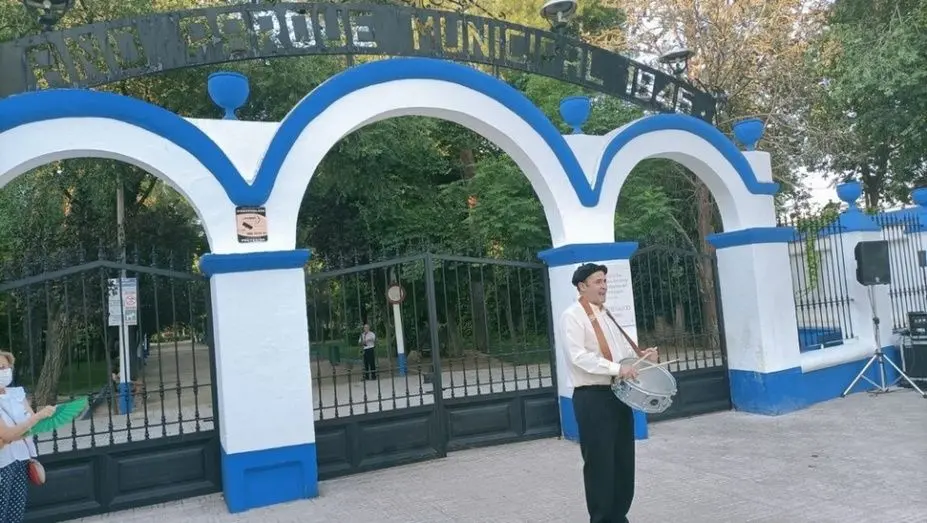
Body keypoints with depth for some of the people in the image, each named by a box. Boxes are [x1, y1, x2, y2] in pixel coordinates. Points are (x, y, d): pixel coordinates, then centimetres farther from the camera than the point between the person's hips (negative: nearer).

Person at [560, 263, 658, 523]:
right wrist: (617, 368, -27)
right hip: (592, 398, -8)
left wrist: (642, 355, 2)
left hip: (618, 395, 8)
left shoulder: (607, 314, 16)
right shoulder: (572, 316, -9)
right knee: (600, 463, 0)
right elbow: (579, 357, -21)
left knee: (624, 461, 14)